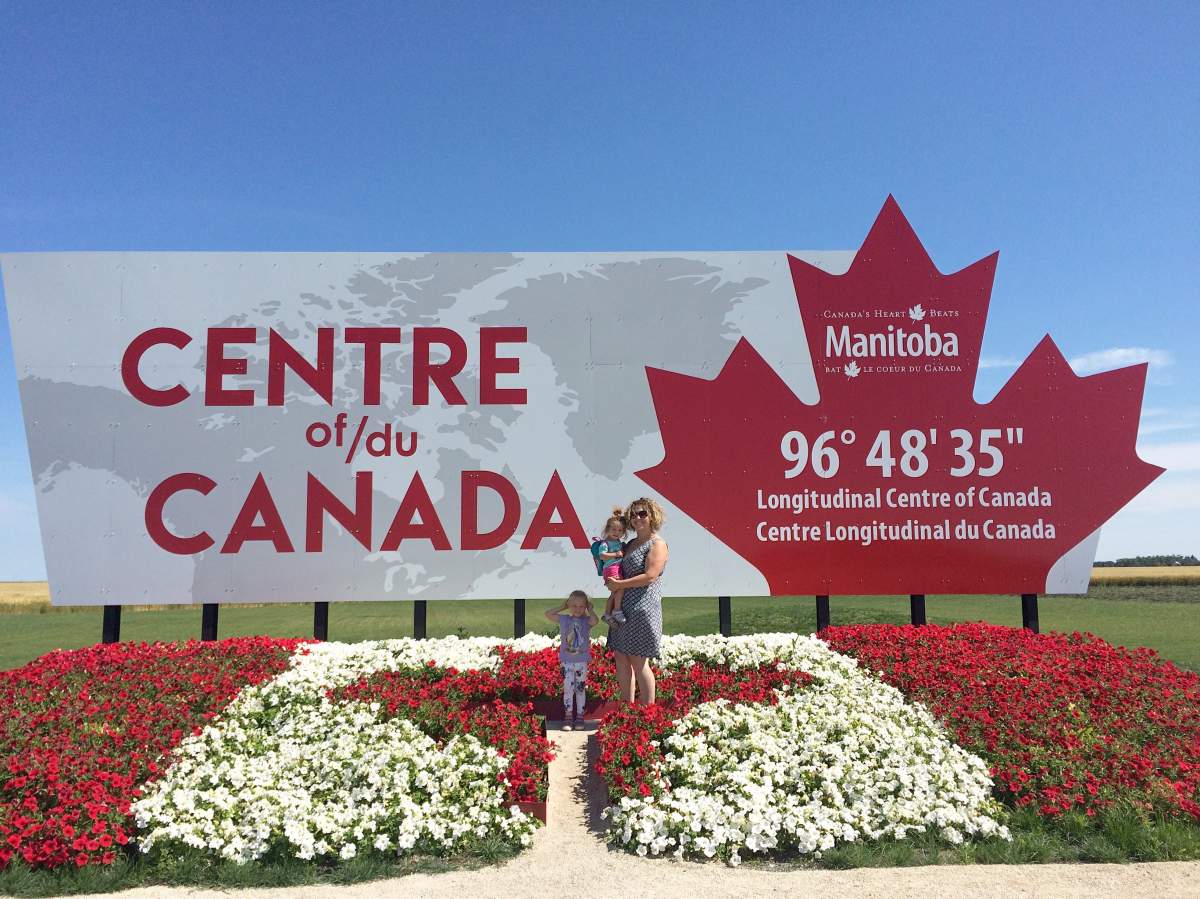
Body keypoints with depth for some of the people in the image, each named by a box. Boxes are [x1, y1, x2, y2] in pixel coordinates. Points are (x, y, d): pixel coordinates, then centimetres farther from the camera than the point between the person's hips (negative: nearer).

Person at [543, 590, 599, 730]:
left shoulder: (587, 621, -2)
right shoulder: (564, 619, 2)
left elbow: (595, 620, -25)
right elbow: (548, 614, -2)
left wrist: (590, 609, -9)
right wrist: (562, 607, 1)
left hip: (582, 661, 0)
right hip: (567, 661, 0)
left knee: (580, 689, 9)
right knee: (568, 689, 1)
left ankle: (579, 716, 16)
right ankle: (568, 717, 7)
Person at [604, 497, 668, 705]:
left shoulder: (657, 544, -6)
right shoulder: (630, 544, 18)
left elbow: (650, 576, -17)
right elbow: (620, 569, 33)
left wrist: (619, 584, -13)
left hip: (643, 607, -8)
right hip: (623, 607, 8)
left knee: (638, 660, -6)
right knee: (620, 655, 8)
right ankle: (627, 705, 18)